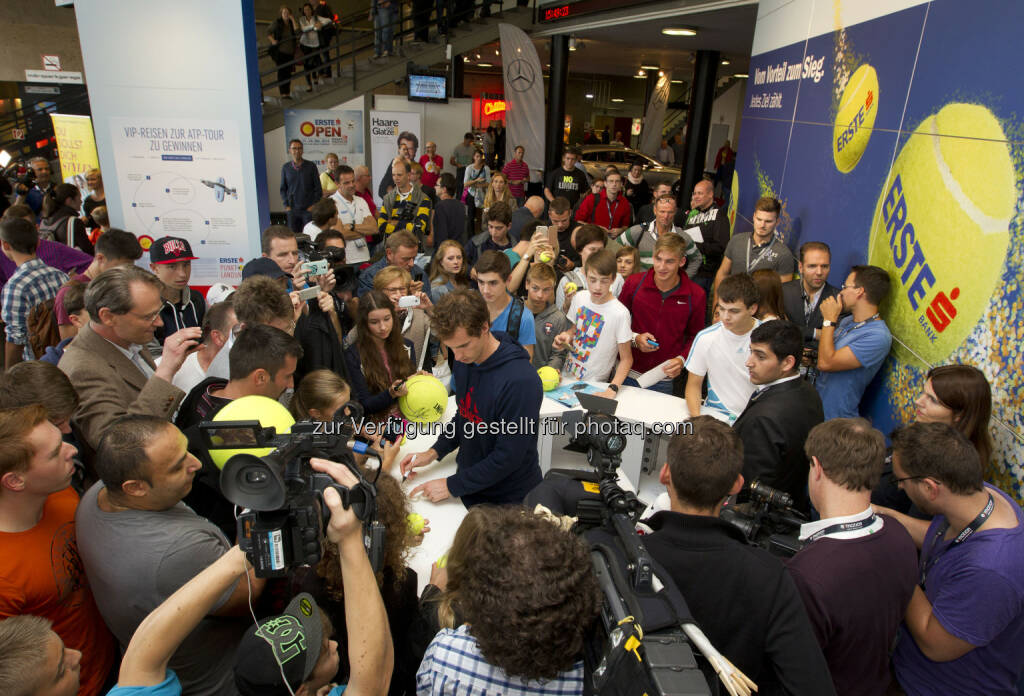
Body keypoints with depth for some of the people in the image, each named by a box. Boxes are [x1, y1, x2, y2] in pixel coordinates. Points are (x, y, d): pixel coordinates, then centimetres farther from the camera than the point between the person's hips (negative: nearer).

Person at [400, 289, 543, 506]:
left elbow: (509, 457, -25)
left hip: (508, 498, -6)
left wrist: (452, 485, -19)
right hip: (470, 484, 7)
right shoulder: (464, 362, -4)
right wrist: (434, 452, -1)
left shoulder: (520, 380, -29)